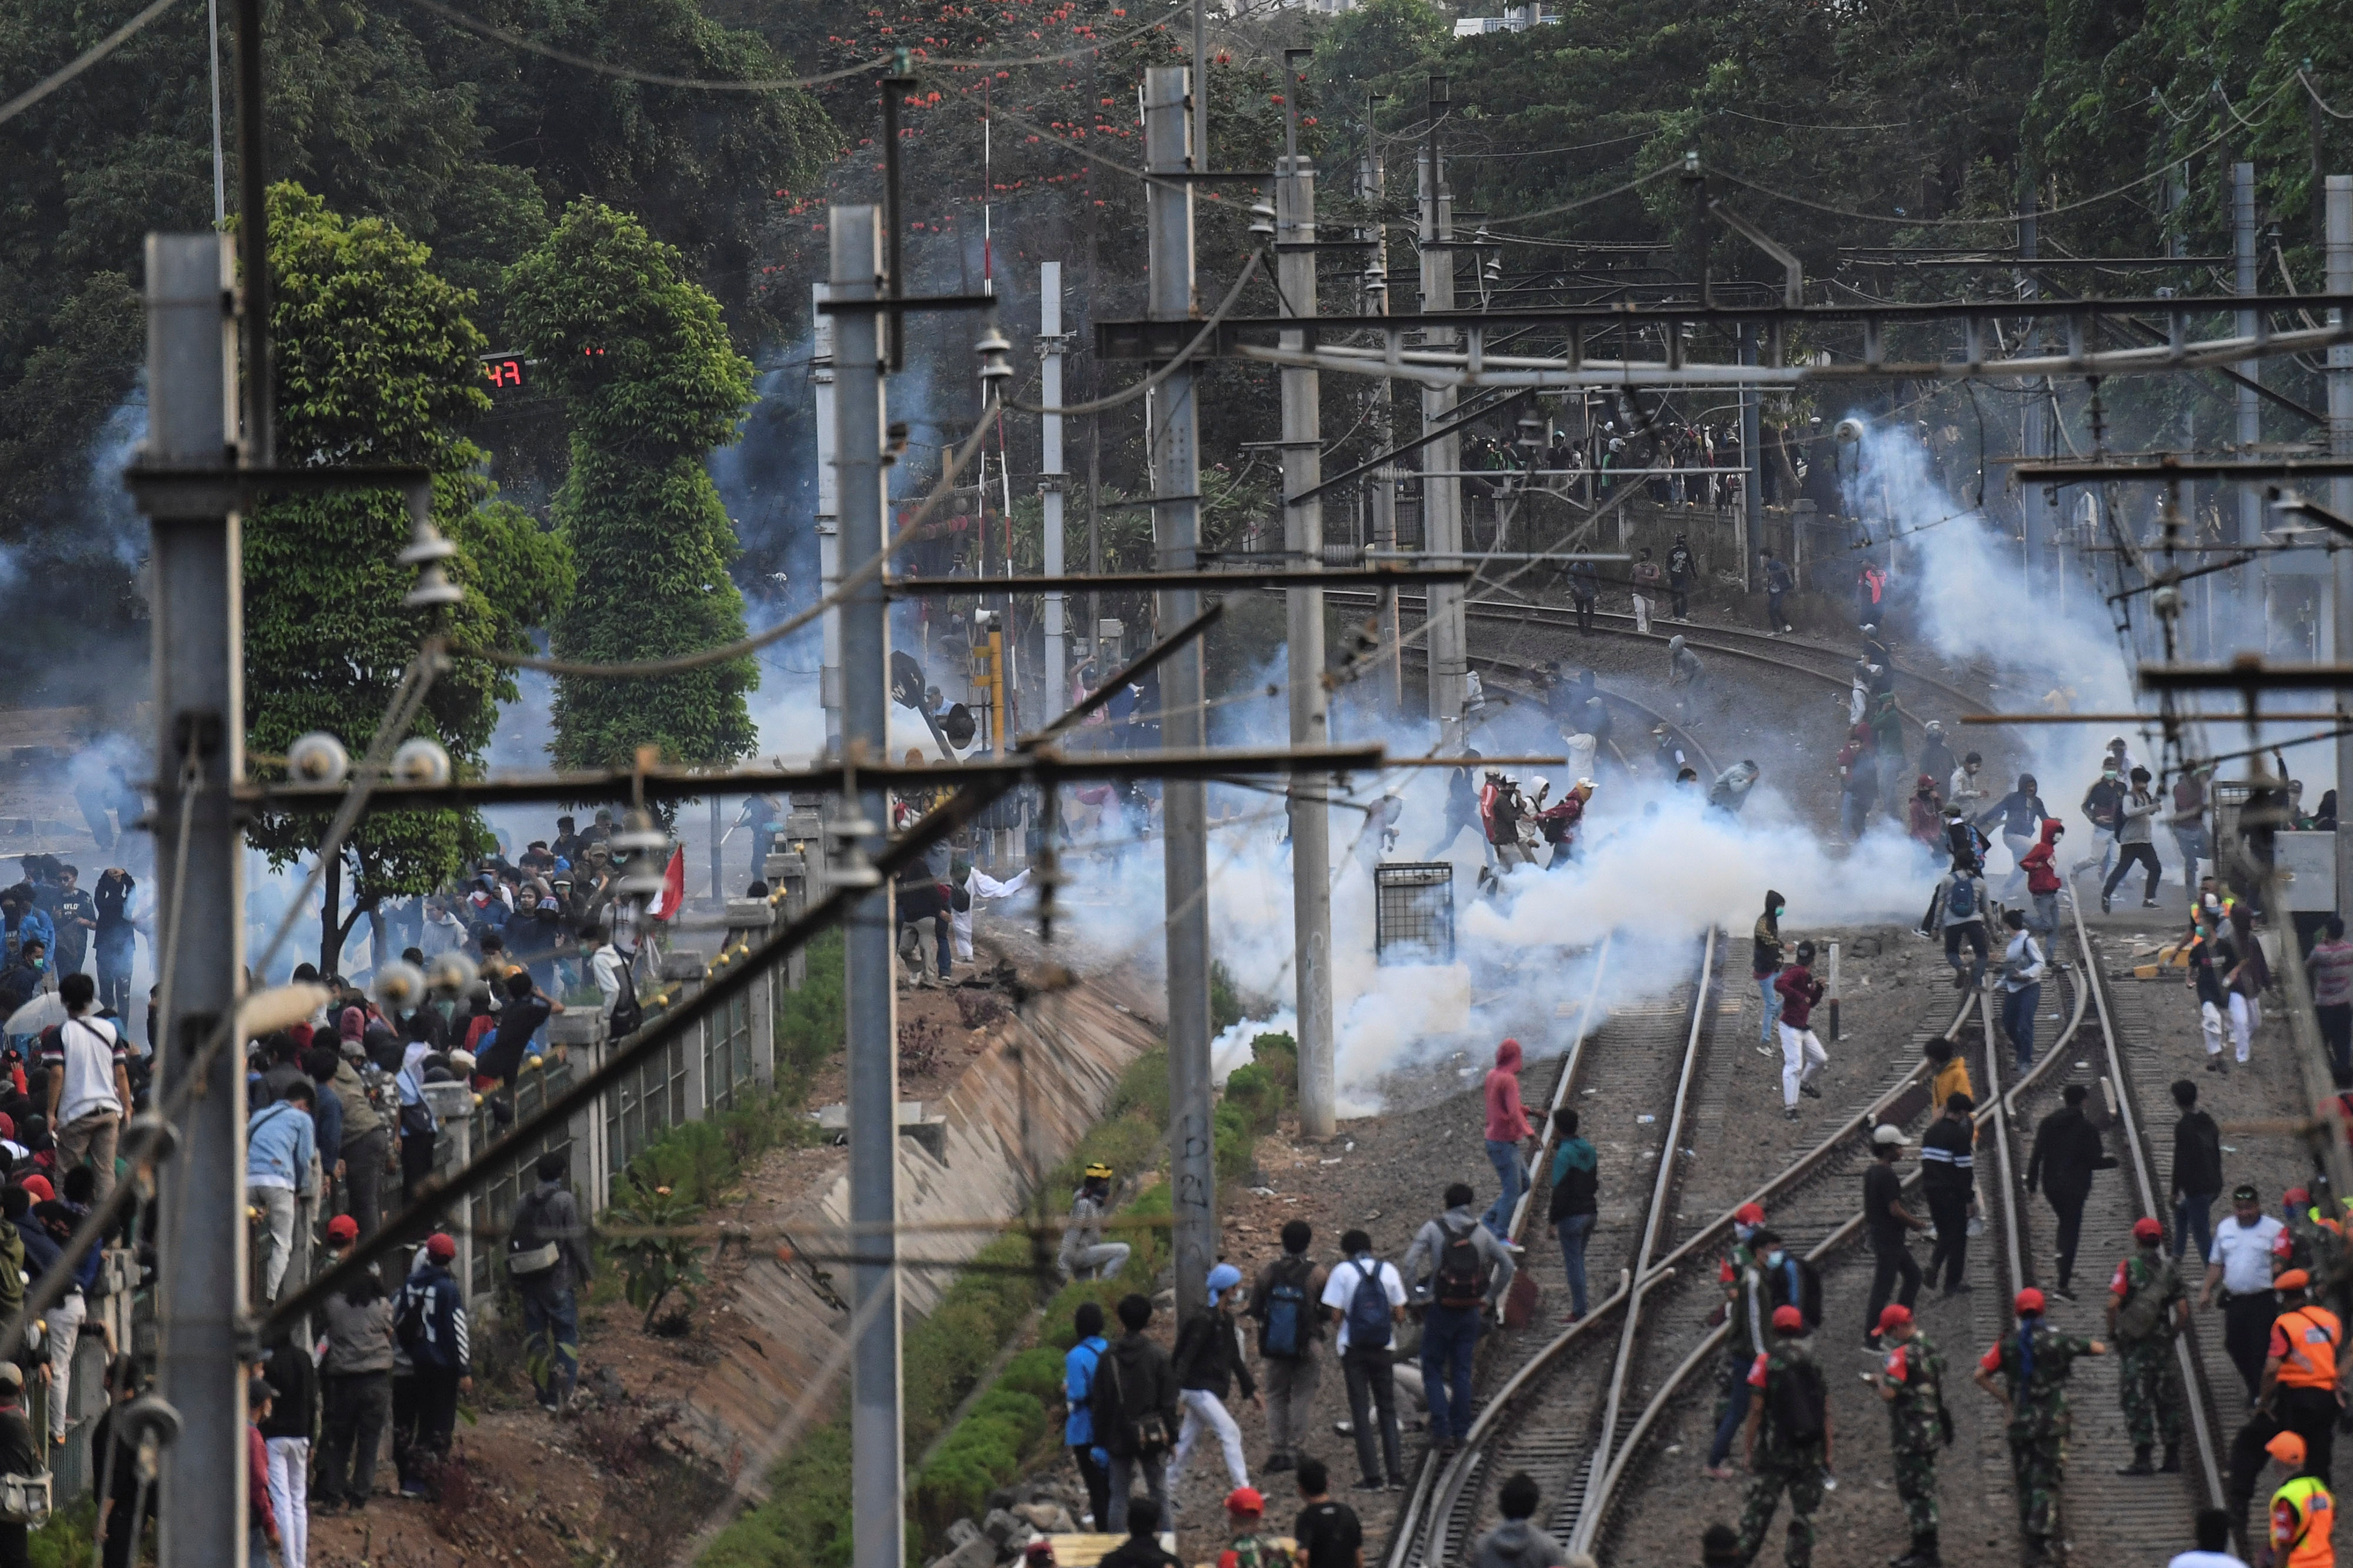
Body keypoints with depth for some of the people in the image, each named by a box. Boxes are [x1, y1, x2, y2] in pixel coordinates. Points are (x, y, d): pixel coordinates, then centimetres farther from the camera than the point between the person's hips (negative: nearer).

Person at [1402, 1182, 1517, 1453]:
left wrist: (1415, 1295, -5)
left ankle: (1441, 1430, -5)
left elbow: (1410, 1262, -16)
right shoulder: (1481, 1234, 3)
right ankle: (1460, 1434, 13)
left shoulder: (1433, 1230, -5)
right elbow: (1507, 1265, 8)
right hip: (1471, 1312, 3)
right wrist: (1490, 1297, 14)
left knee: (1433, 1371, 7)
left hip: (1440, 1309, -3)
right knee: (1462, 1373, 11)